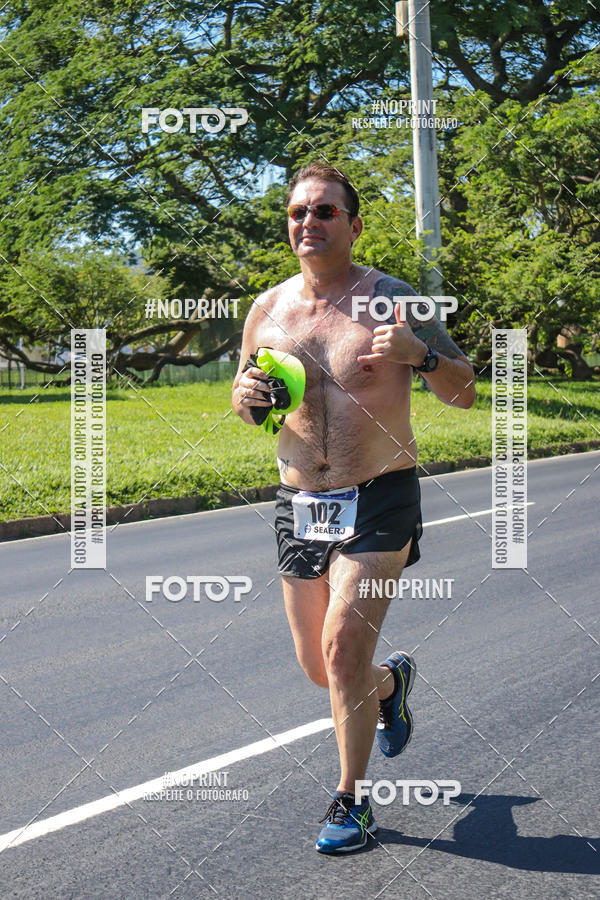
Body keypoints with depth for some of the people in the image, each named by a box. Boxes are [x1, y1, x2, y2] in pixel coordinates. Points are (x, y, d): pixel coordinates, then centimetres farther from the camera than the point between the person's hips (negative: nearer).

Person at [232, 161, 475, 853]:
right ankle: (390, 680, 46)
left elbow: (466, 393, -4)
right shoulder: (267, 310, 5)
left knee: (343, 648, -15)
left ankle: (350, 800, 2)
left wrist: (418, 354, -24)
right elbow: (244, 393, 18)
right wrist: (245, 397, -6)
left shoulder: (390, 299, -6)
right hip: (299, 507, 4)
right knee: (318, 666, 11)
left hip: (379, 501, -4)